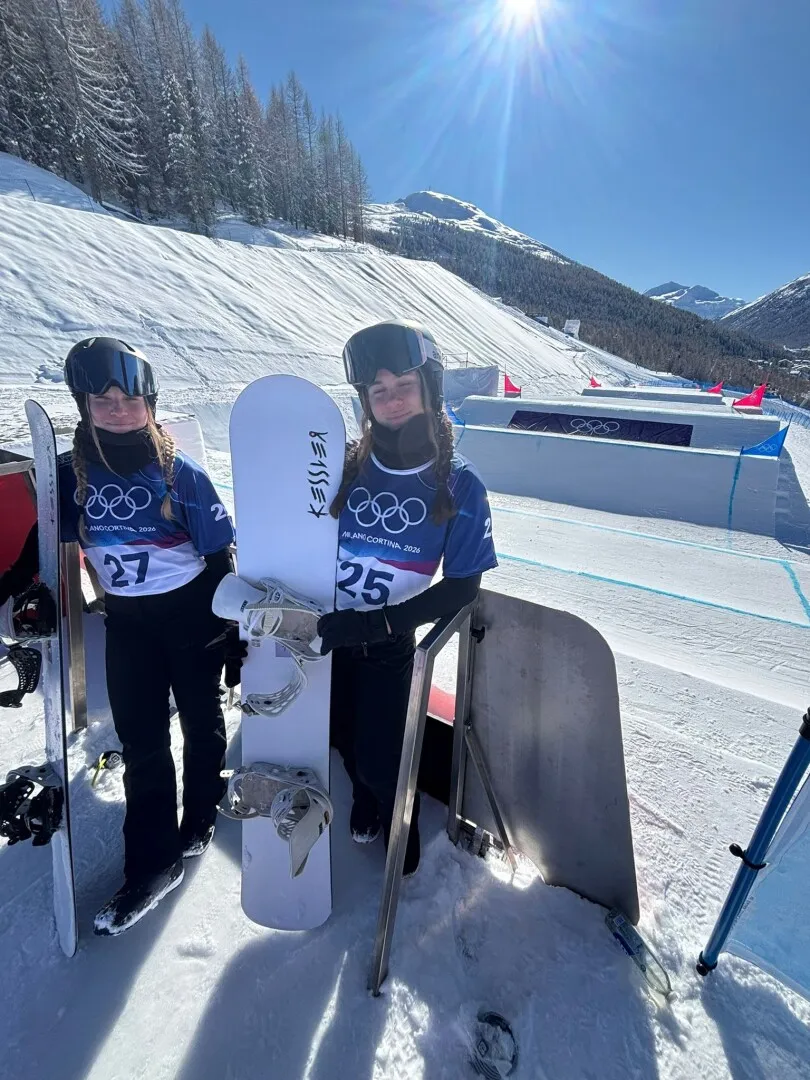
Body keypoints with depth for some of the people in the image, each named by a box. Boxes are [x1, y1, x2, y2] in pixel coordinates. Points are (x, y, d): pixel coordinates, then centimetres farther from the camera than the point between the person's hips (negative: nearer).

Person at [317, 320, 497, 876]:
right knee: (346, 738, 21)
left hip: (390, 644, -2)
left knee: (378, 757, 7)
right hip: (325, 633, 3)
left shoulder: (459, 485, -14)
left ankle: (400, 830, 44)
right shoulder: (344, 467, -10)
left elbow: (462, 587, -14)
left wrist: (375, 622, -22)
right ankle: (366, 799, 57)